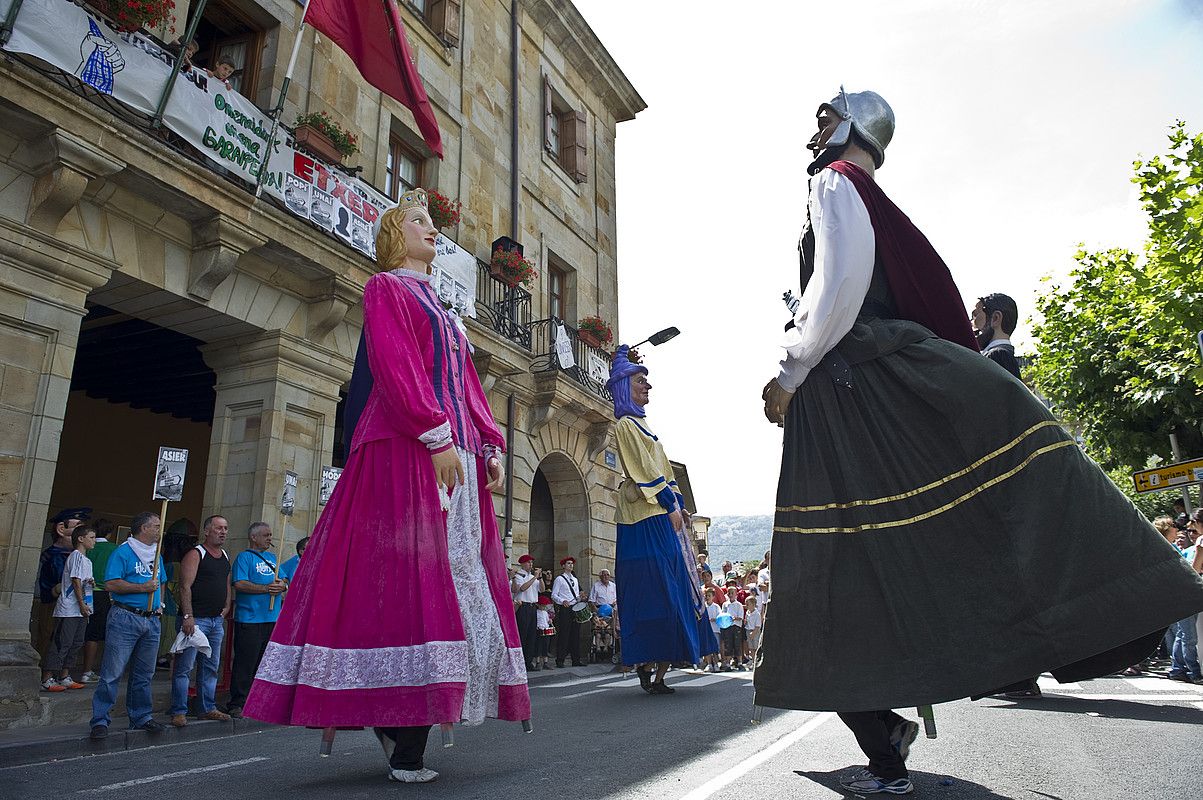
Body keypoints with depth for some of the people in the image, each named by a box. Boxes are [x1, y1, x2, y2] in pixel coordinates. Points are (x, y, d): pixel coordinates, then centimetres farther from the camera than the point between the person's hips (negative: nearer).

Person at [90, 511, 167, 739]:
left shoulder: (156, 555, 17)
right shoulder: (123, 552, -6)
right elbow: (111, 584, -15)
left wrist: (160, 603, 11)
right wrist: (142, 587, -17)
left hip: (151, 620, 7)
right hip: (125, 618, -7)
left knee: (143, 675, 12)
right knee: (112, 673, -4)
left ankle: (141, 718, 20)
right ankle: (100, 720, 4)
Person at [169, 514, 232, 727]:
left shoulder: (226, 557, 15)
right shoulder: (195, 554, -8)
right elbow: (185, 586, -15)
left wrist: (227, 607, 10)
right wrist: (188, 616, -21)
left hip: (217, 621, 8)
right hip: (195, 619, -7)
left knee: (211, 667, 13)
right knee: (184, 666, -2)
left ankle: (207, 708, 22)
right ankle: (178, 711, 7)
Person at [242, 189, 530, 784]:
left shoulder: (439, 312, 29)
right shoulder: (385, 289, 6)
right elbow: (394, 366, -10)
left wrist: (490, 446, 11)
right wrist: (437, 436, -19)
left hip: (454, 455, 9)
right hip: (404, 450, -8)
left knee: (459, 577, 3)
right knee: (406, 578, -12)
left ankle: (403, 724, 10)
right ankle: (405, 752, -7)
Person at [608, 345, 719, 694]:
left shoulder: (639, 424, 23)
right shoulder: (626, 424, -5)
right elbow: (644, 470, -13)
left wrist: (678, 506, 15)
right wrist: (671, 505, -15)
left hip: (662, 515, 9)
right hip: (646, 518, -9)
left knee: (670, 589, 7)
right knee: (653, 587, -10)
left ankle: (657, 672, 9)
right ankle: (648, 668, -6)